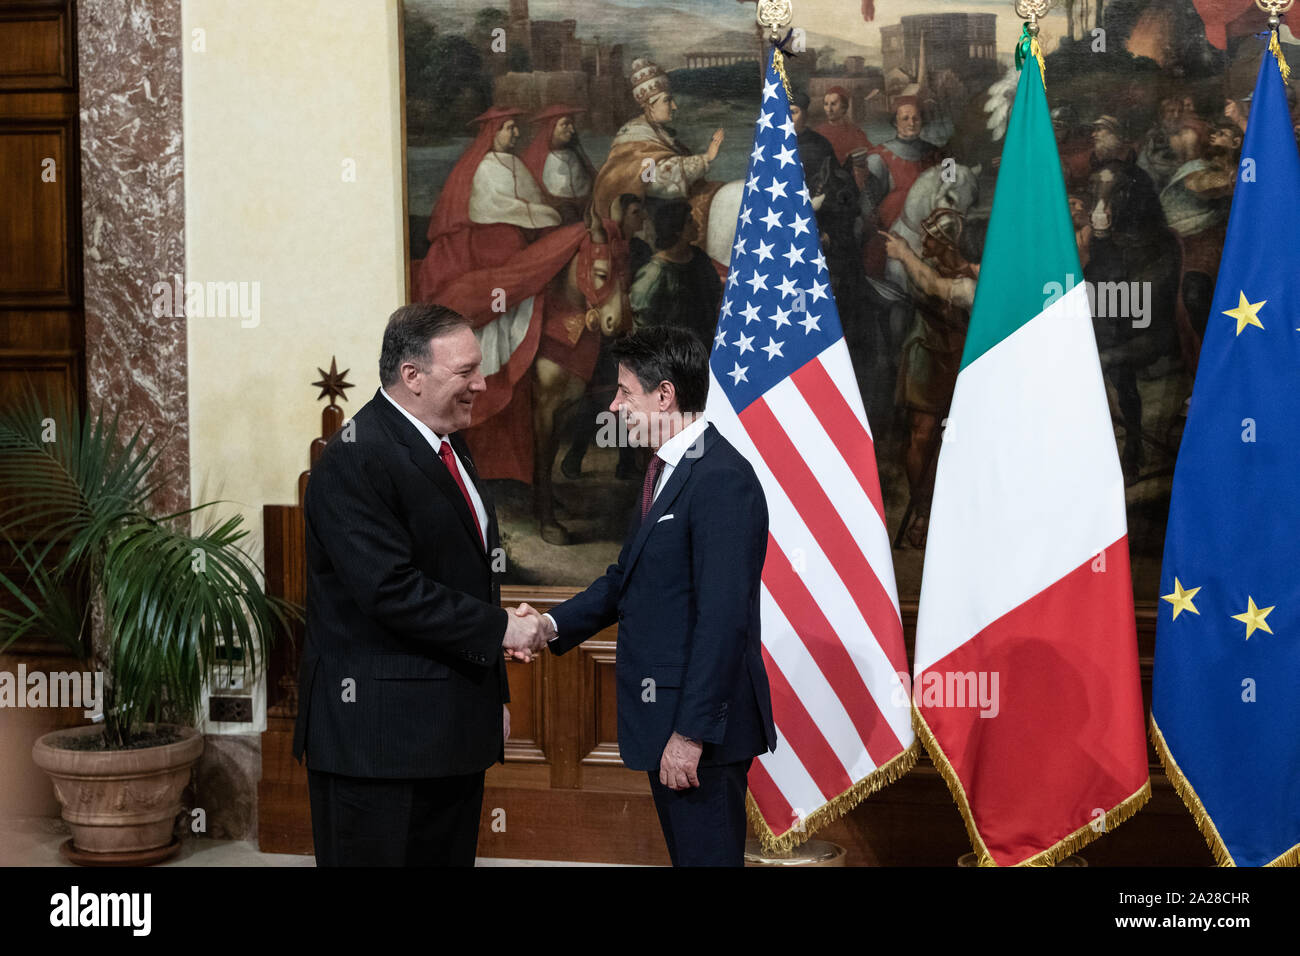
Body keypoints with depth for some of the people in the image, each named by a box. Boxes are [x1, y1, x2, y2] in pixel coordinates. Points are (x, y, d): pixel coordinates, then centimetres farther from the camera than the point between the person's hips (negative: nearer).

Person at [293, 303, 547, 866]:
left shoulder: (448, 450, 16)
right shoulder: (355, 460, -15)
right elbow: (391, 591, -23)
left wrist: (494, 693, 20)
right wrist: (499, 628, -16)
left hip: (455, 729, 9)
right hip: (380, 733, -9)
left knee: (450, 856, 11)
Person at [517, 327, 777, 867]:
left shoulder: (723, 479, -20)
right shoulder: (667, 469, 13)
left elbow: (723, 619, -24)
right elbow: (628, 574, 20)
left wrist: (691, 733, -23)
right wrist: (555, 624, 5)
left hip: (704, 721, -10)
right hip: (664, 716, 10)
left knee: (707, 855, -1)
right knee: (684, 852, 18)